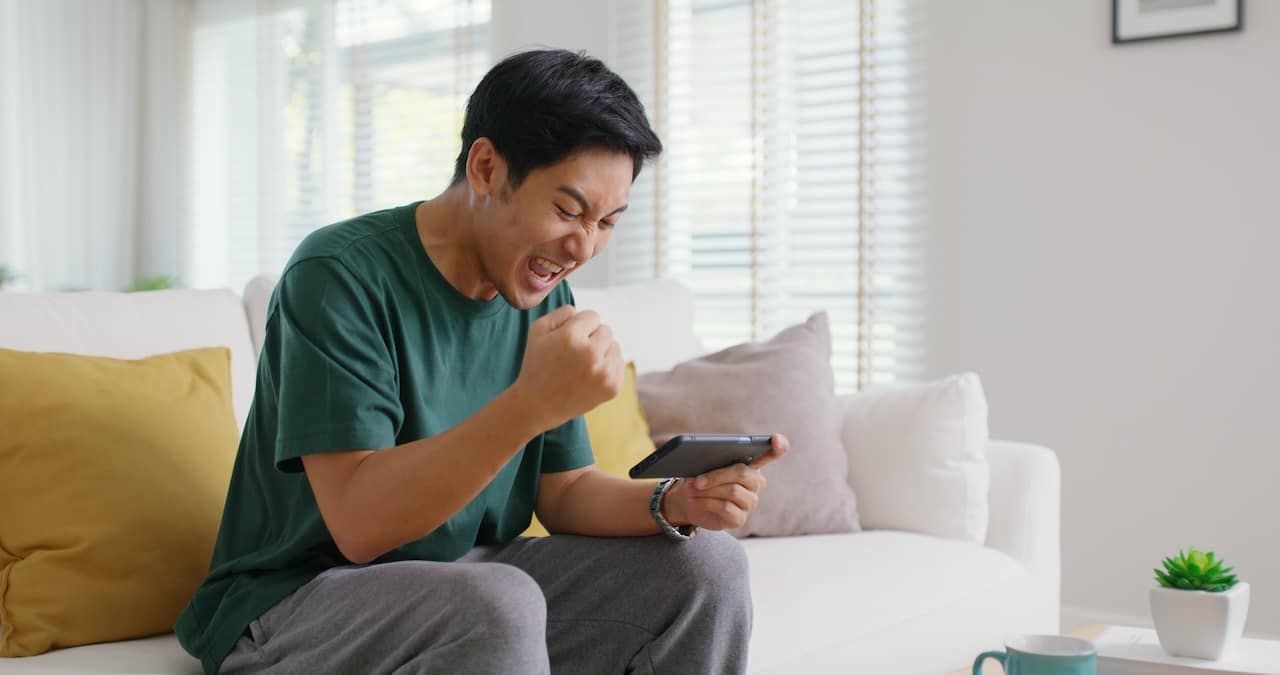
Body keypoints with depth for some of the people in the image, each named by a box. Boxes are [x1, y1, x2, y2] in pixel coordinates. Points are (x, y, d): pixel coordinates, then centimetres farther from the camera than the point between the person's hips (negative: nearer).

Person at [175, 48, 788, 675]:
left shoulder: (544, 297, 2)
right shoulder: (340, 274, -18)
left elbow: (563, 491, 4)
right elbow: (359, 523, -25)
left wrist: (675, 501, -16)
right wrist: (531, 405, -37)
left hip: (468, 578, 6)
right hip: (296, 600, -6)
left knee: (708, 565, -8)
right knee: (499, 605, -35)